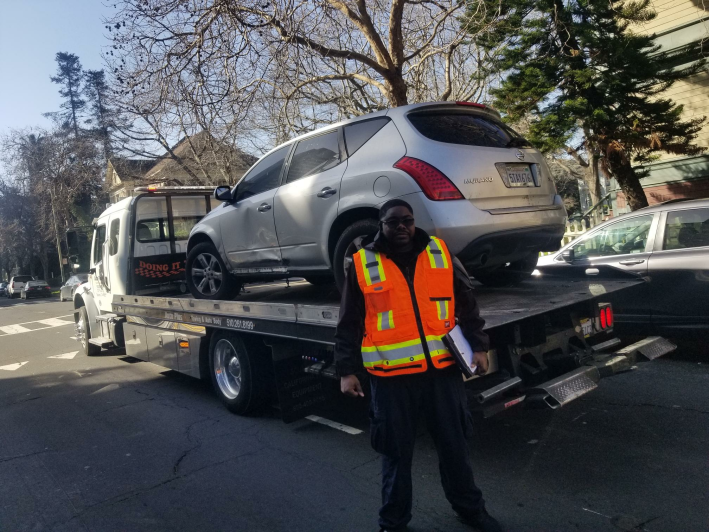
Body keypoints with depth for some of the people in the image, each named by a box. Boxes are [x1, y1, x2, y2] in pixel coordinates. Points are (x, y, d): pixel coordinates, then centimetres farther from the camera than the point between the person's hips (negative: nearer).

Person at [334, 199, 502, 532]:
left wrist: (478, 346, 4)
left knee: (454, 444, 16)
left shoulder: (440, 253, 4)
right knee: (396, 452, 10)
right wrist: (347, 371, -2)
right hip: (391, 375, -2)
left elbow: (466, 304, 10)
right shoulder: (362, 264, -2)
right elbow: (349, 325, 2)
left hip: (442, 368, 2)